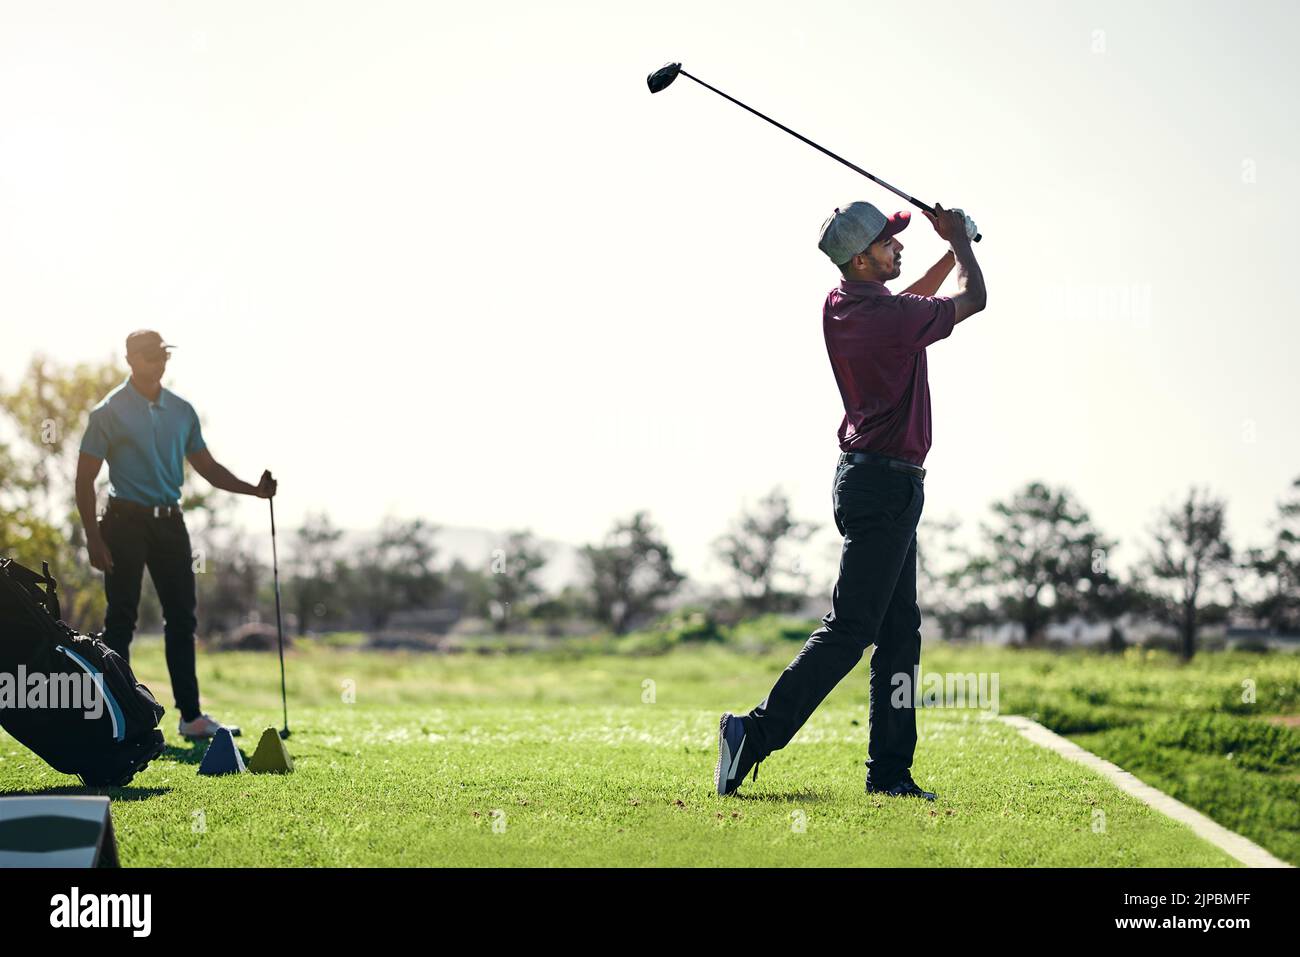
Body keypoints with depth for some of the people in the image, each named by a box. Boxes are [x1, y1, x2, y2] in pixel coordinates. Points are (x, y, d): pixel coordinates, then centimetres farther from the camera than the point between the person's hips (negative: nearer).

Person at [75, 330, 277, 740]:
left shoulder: (181, 411, 11)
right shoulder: (109, 412, -5)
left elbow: (207, 466, 17)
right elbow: (85, 478, -6)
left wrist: (254, 489, 3)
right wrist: (93, 537, -13)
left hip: (170, 521, 5)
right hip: (127, 520, -5)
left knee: (182, 619, 4)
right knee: (120, 621, -2)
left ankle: (191, 715, 8)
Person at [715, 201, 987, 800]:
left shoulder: (839, 306, 8)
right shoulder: (892, 317, -16)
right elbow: (972, 299, 1)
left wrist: (952, 249, 23)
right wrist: (960, 242, 17)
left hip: (868, 477, 10)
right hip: (886, 485, -10)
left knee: (900, 633, 10)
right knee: (850, 628, -10)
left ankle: (890, 771, 10)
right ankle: (758, 732, -11)